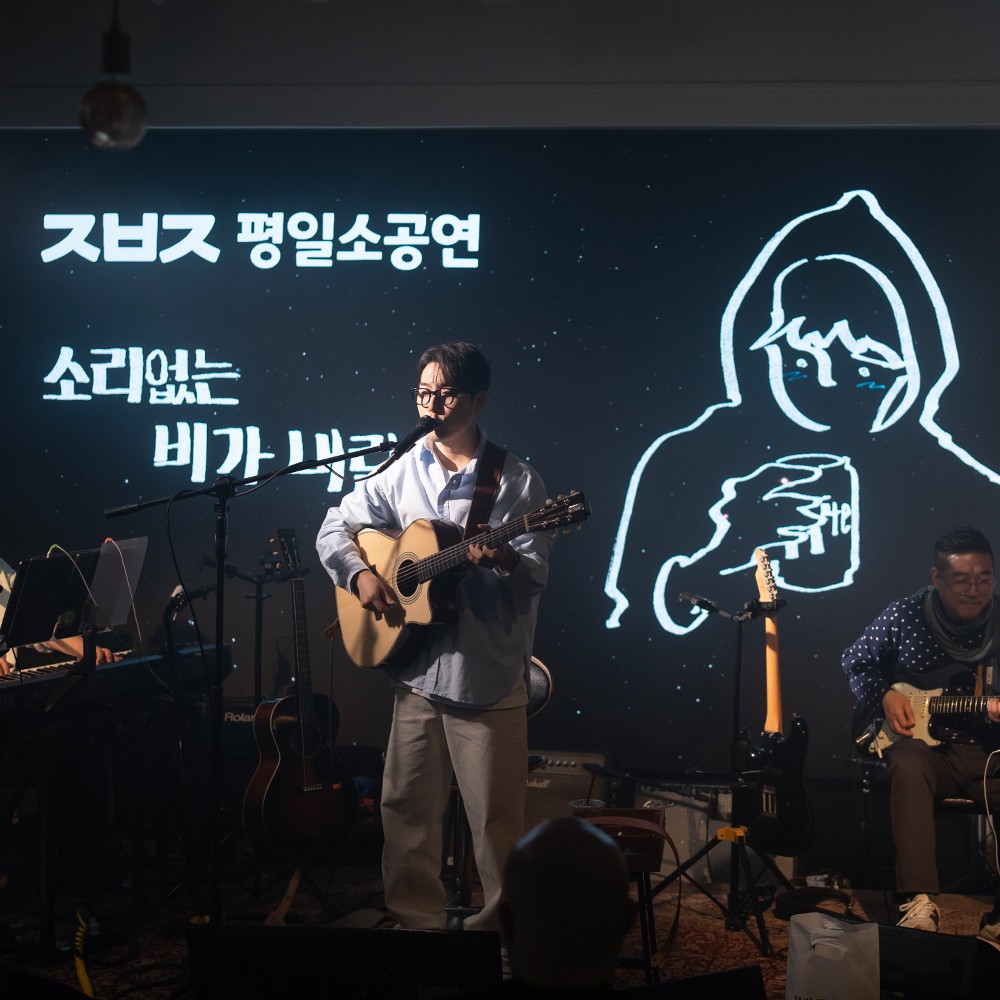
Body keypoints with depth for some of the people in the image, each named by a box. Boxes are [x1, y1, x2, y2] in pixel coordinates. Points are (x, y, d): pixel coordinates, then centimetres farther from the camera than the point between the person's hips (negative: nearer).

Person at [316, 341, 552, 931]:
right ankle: (416, 918, 23)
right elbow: (335, 529, 16)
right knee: (408, 806, 9)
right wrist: (359, 575, -2)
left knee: (497, 817, 2)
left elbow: (537, 572, -7)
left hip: (490, 676, -4)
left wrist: (506, 561, -29)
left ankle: (500, 925, 17)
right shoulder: (401, 473, 9)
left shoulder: (516, 480, -2)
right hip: (417, 670, 4)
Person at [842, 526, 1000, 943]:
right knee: (907, 769, -38)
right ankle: (919, 903, -40)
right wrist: (883, 696, -4)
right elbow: (855, 661, 13)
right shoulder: (904, 616, -2)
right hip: (918, 740, -1)